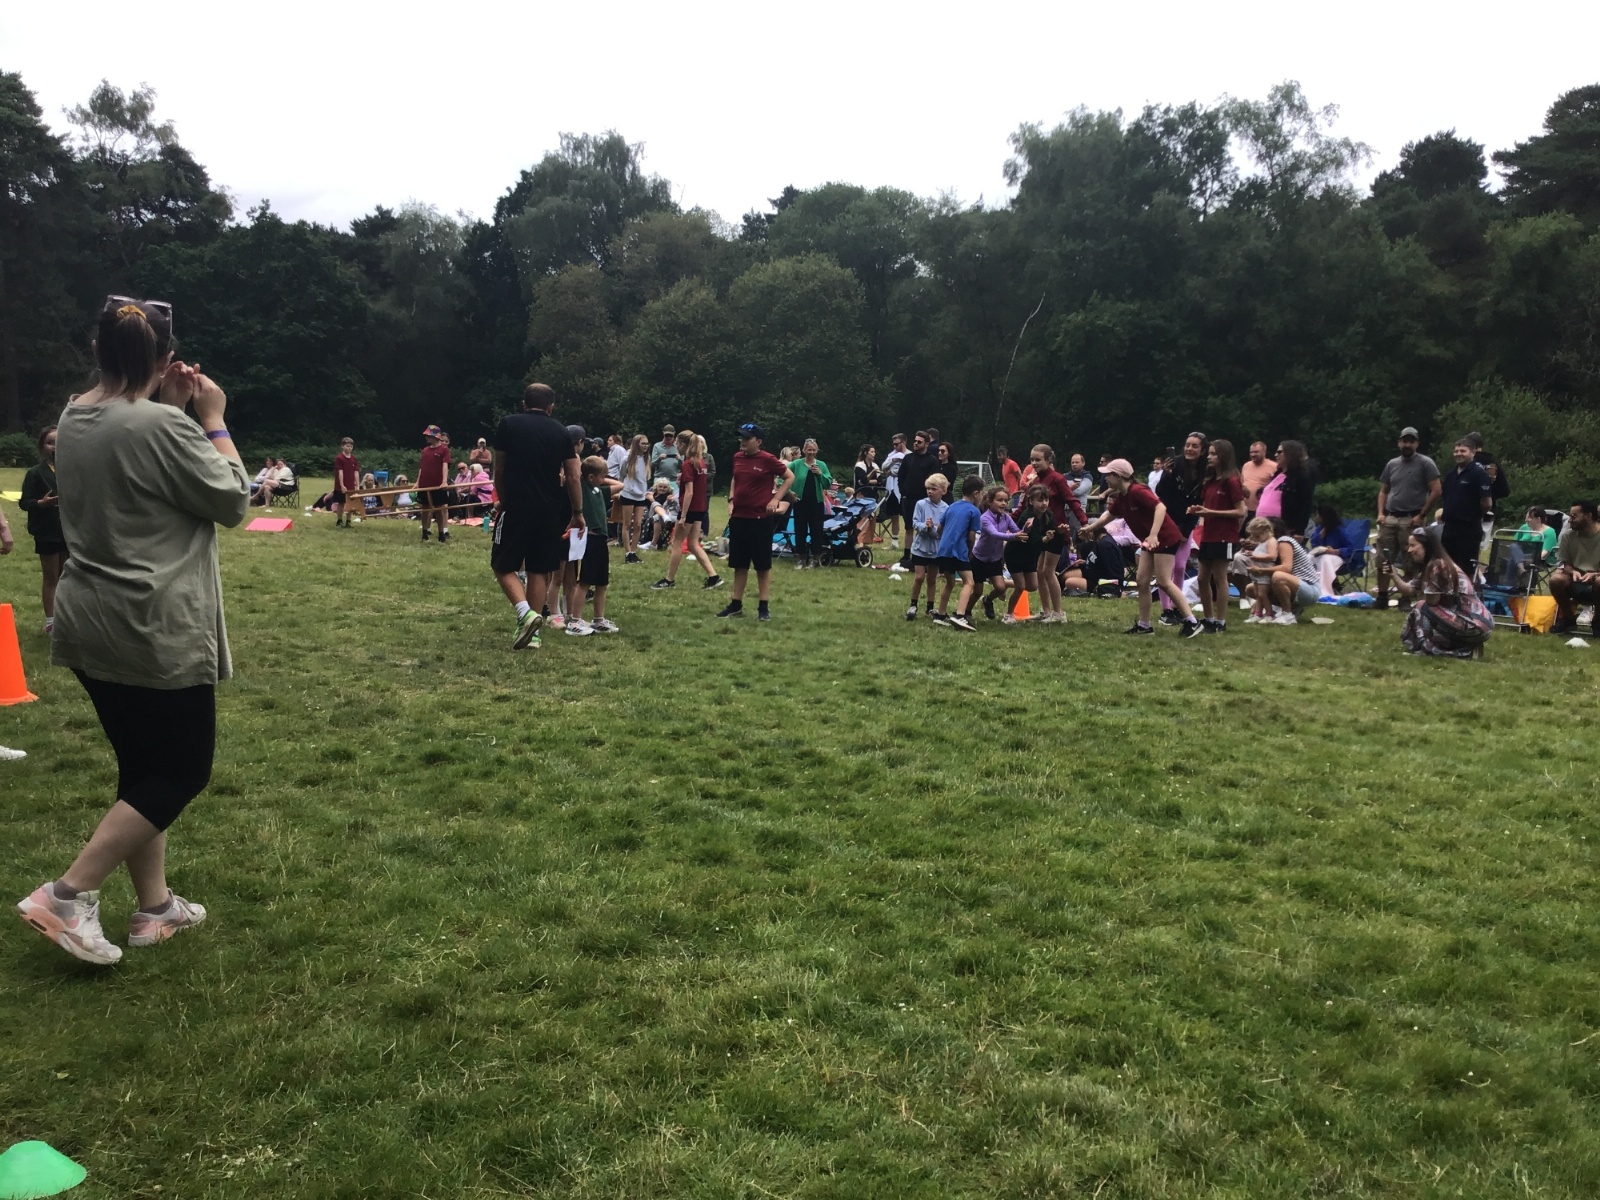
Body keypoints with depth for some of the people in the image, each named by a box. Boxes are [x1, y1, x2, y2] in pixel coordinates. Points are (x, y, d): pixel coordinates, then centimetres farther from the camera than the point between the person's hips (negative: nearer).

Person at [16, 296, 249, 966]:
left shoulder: (73, 421, 6)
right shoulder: (161, 425, -19)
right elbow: (233, 503, -9)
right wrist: (213, 421, -2)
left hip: (90, 625, 9)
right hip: (155, 632, -9)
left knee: (143, 767, 17)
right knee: (181, 771, 4)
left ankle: (154, 908, 24)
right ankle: (68, 895, 0)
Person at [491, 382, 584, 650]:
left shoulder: (508, 424, 1)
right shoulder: (560, 431, 7)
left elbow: (499, 471, 6)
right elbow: (573, 477, 5)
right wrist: (578, 513, 13)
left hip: (516, 507, -3)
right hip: (550, 510, 3)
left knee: (503, 566, 7)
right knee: (539, 571, 10)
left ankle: (526, 613, -14)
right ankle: (533, 633, 10)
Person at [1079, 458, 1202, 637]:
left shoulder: (1137, 491, -22)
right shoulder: (1120, 497, 6)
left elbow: (1160, 507, -34)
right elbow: (1109, 515, 26)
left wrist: (1153, 535, -42)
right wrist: (1090, 528, 33)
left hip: (1165, 537, -9)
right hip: (1149, 541, 9)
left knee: (1163, 582, -11)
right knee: (1142, 581, 7)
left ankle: (1191, 621, -5)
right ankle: (1144, 624, 13)